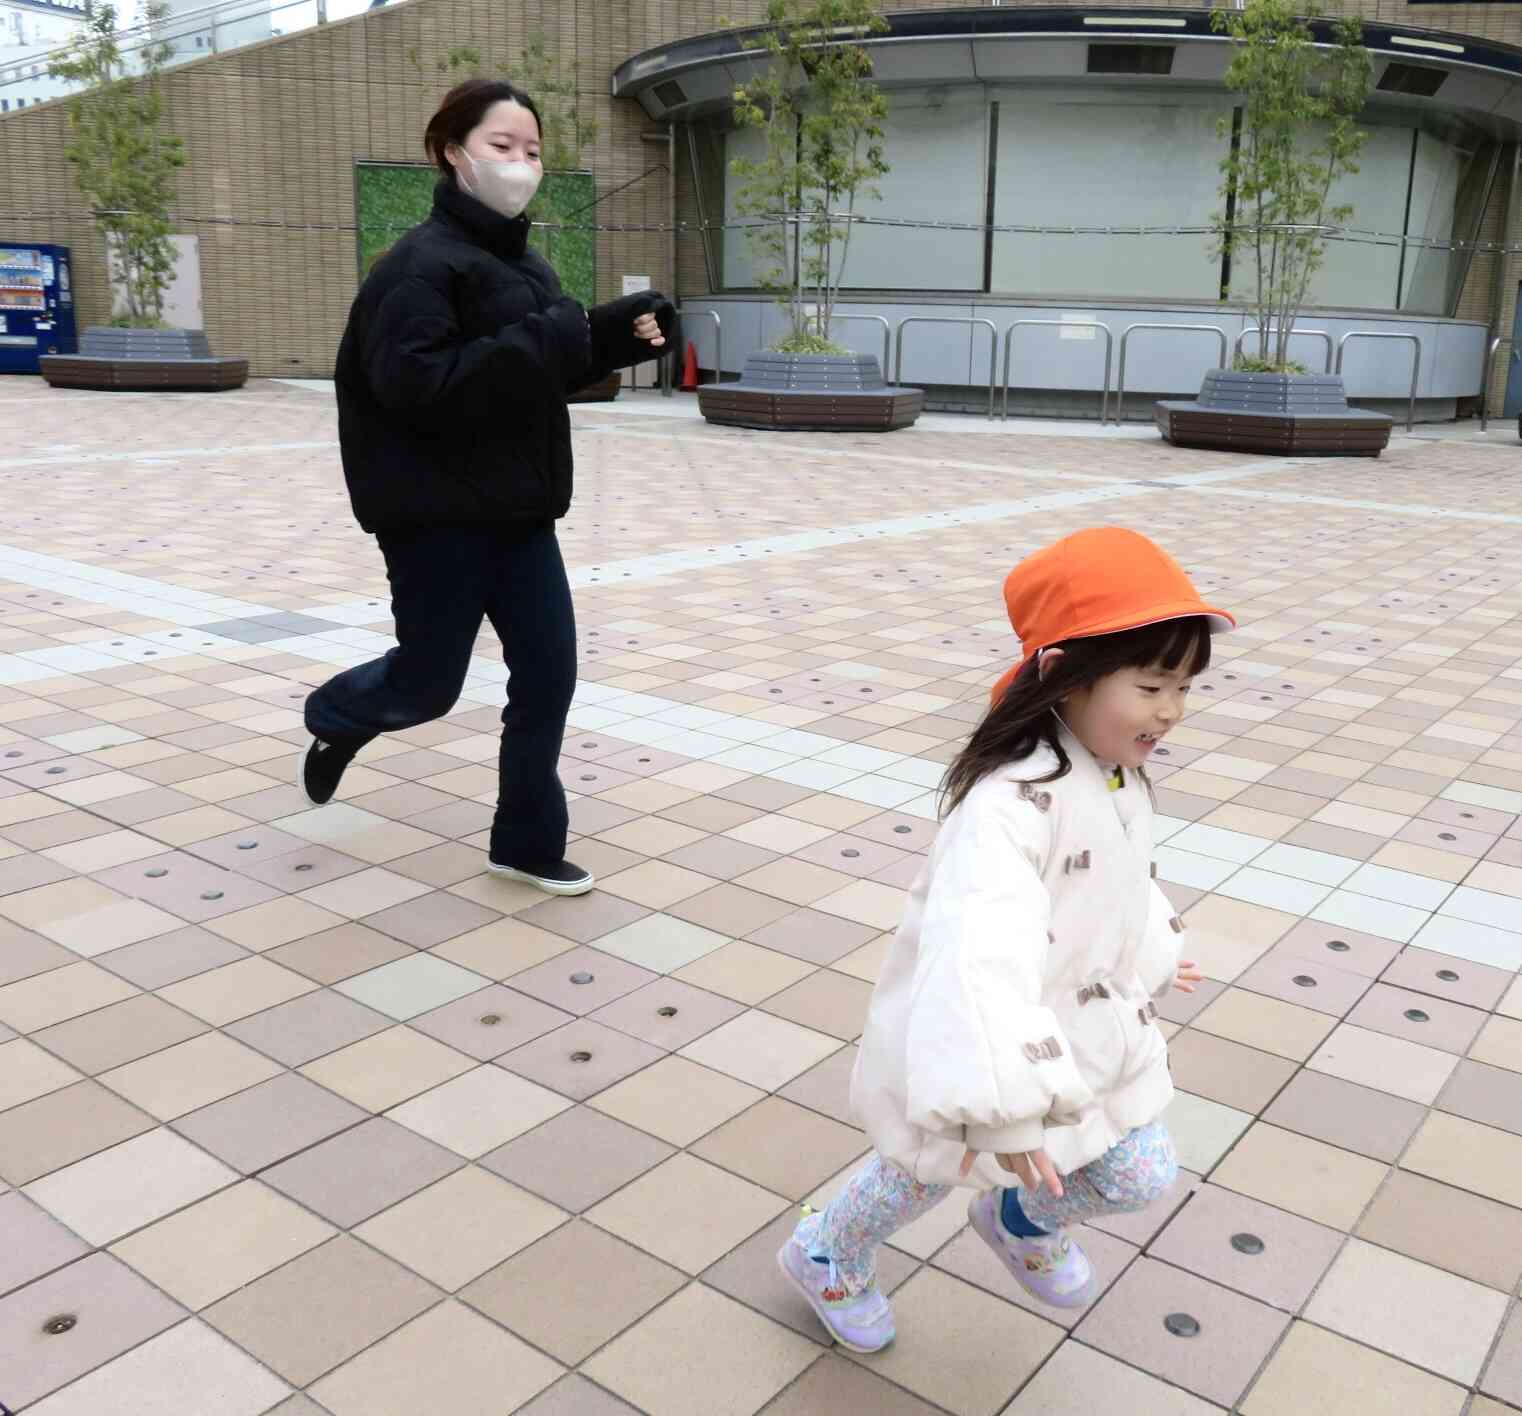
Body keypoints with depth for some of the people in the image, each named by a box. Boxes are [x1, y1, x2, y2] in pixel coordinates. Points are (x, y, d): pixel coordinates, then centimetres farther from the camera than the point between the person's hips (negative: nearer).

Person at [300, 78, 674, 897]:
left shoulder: (520, 260, 12)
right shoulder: (422, 262, -15)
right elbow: (412, 383, -27)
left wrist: (620, 333, 2)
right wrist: (543, 340, -26)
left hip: (518, 511, 8)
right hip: (437, 515, -7)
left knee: (548, 675, 6)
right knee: (429, 684, 5)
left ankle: (526, 843, 20)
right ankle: (336, 720, 40)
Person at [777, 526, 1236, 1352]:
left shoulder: (1121, 781, -4)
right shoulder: (1014, 801, -36)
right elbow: (981, 951, -46)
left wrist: (1155, 955, 32)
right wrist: (1003, 1106, -49)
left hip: (1090, 1028, 7)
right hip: (995, 1036, -7)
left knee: (1142, 1175, 16)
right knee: (929, 1172, 17)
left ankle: (1021, 1220, 48)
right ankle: (824, 1256, 48)